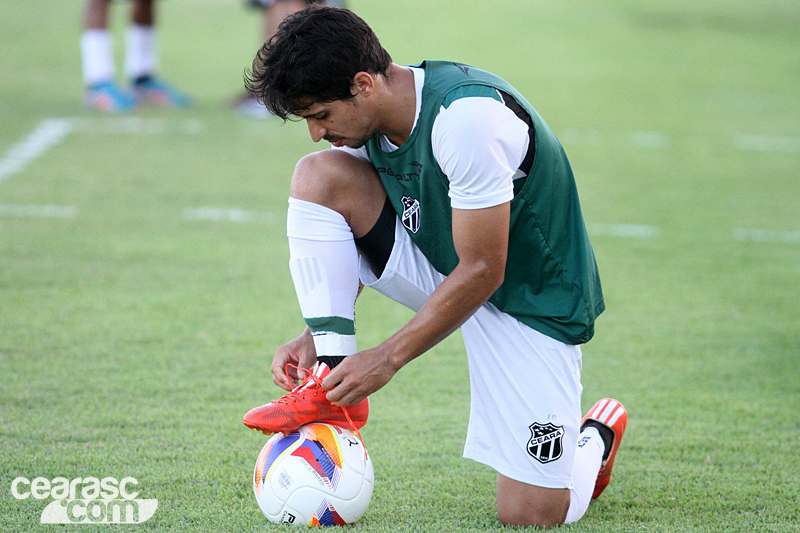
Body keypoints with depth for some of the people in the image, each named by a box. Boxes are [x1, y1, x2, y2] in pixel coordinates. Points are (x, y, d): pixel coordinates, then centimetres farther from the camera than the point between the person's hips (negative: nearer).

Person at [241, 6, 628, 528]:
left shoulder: (467, 118, -32)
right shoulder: (369, 119, -8)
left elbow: (482, 272, -28)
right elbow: (358, 247, 5)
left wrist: (388, 359, -24)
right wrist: (316, 336, -9)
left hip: (530, 301, -7)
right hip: (439, 266, 7)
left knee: (531, 516, -13)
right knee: (319, 177, -16)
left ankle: (597, 436, 22)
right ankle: (331, 391, -12)